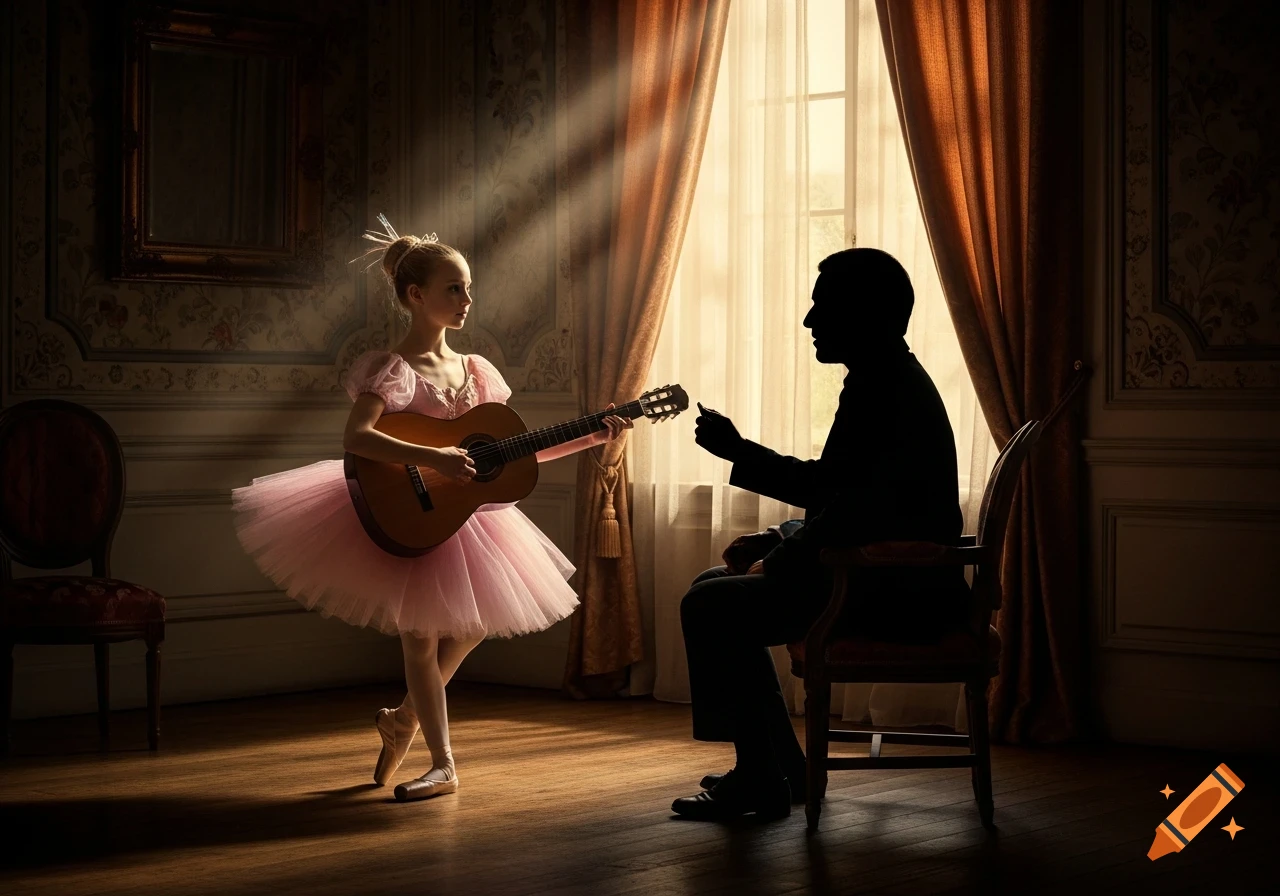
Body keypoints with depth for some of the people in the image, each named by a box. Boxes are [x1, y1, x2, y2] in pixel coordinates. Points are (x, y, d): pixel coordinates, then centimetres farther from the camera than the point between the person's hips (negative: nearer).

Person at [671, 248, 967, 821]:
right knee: (717, 587, 18)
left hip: (901, 592, -11)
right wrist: (738, 451, 18)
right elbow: (826, 486, 23)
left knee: (710, 607, -14)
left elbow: (852, 514, -26)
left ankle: (759, 778, -5)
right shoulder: (882, 381, 15)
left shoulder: (884, 389, -18)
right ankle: (779, 766, 19)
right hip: (891, 582, 11)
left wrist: (777, 561, -14)